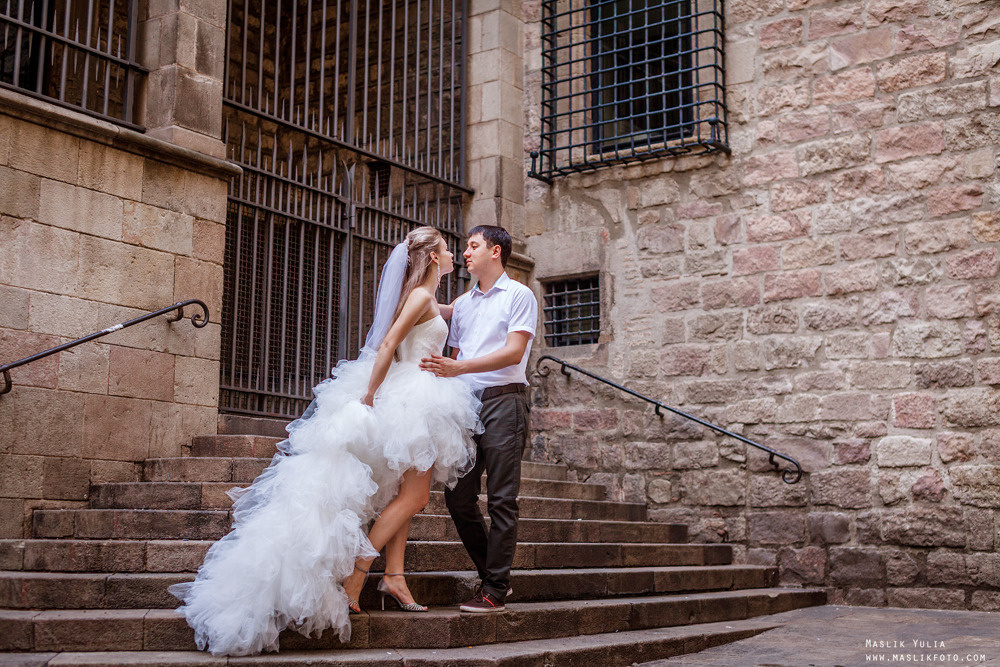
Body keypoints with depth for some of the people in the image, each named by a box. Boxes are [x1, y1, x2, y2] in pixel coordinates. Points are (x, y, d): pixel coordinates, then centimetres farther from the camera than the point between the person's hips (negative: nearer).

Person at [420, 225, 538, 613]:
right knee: (458, 497, 3)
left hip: (503, 401, -6)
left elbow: (513, 352, -10)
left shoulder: (518, 296, 2)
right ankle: (491, 574, 18)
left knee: (501, 499, -6)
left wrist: (460, 367, -19)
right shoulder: (462, 304, 22)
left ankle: (494, 591, -2)